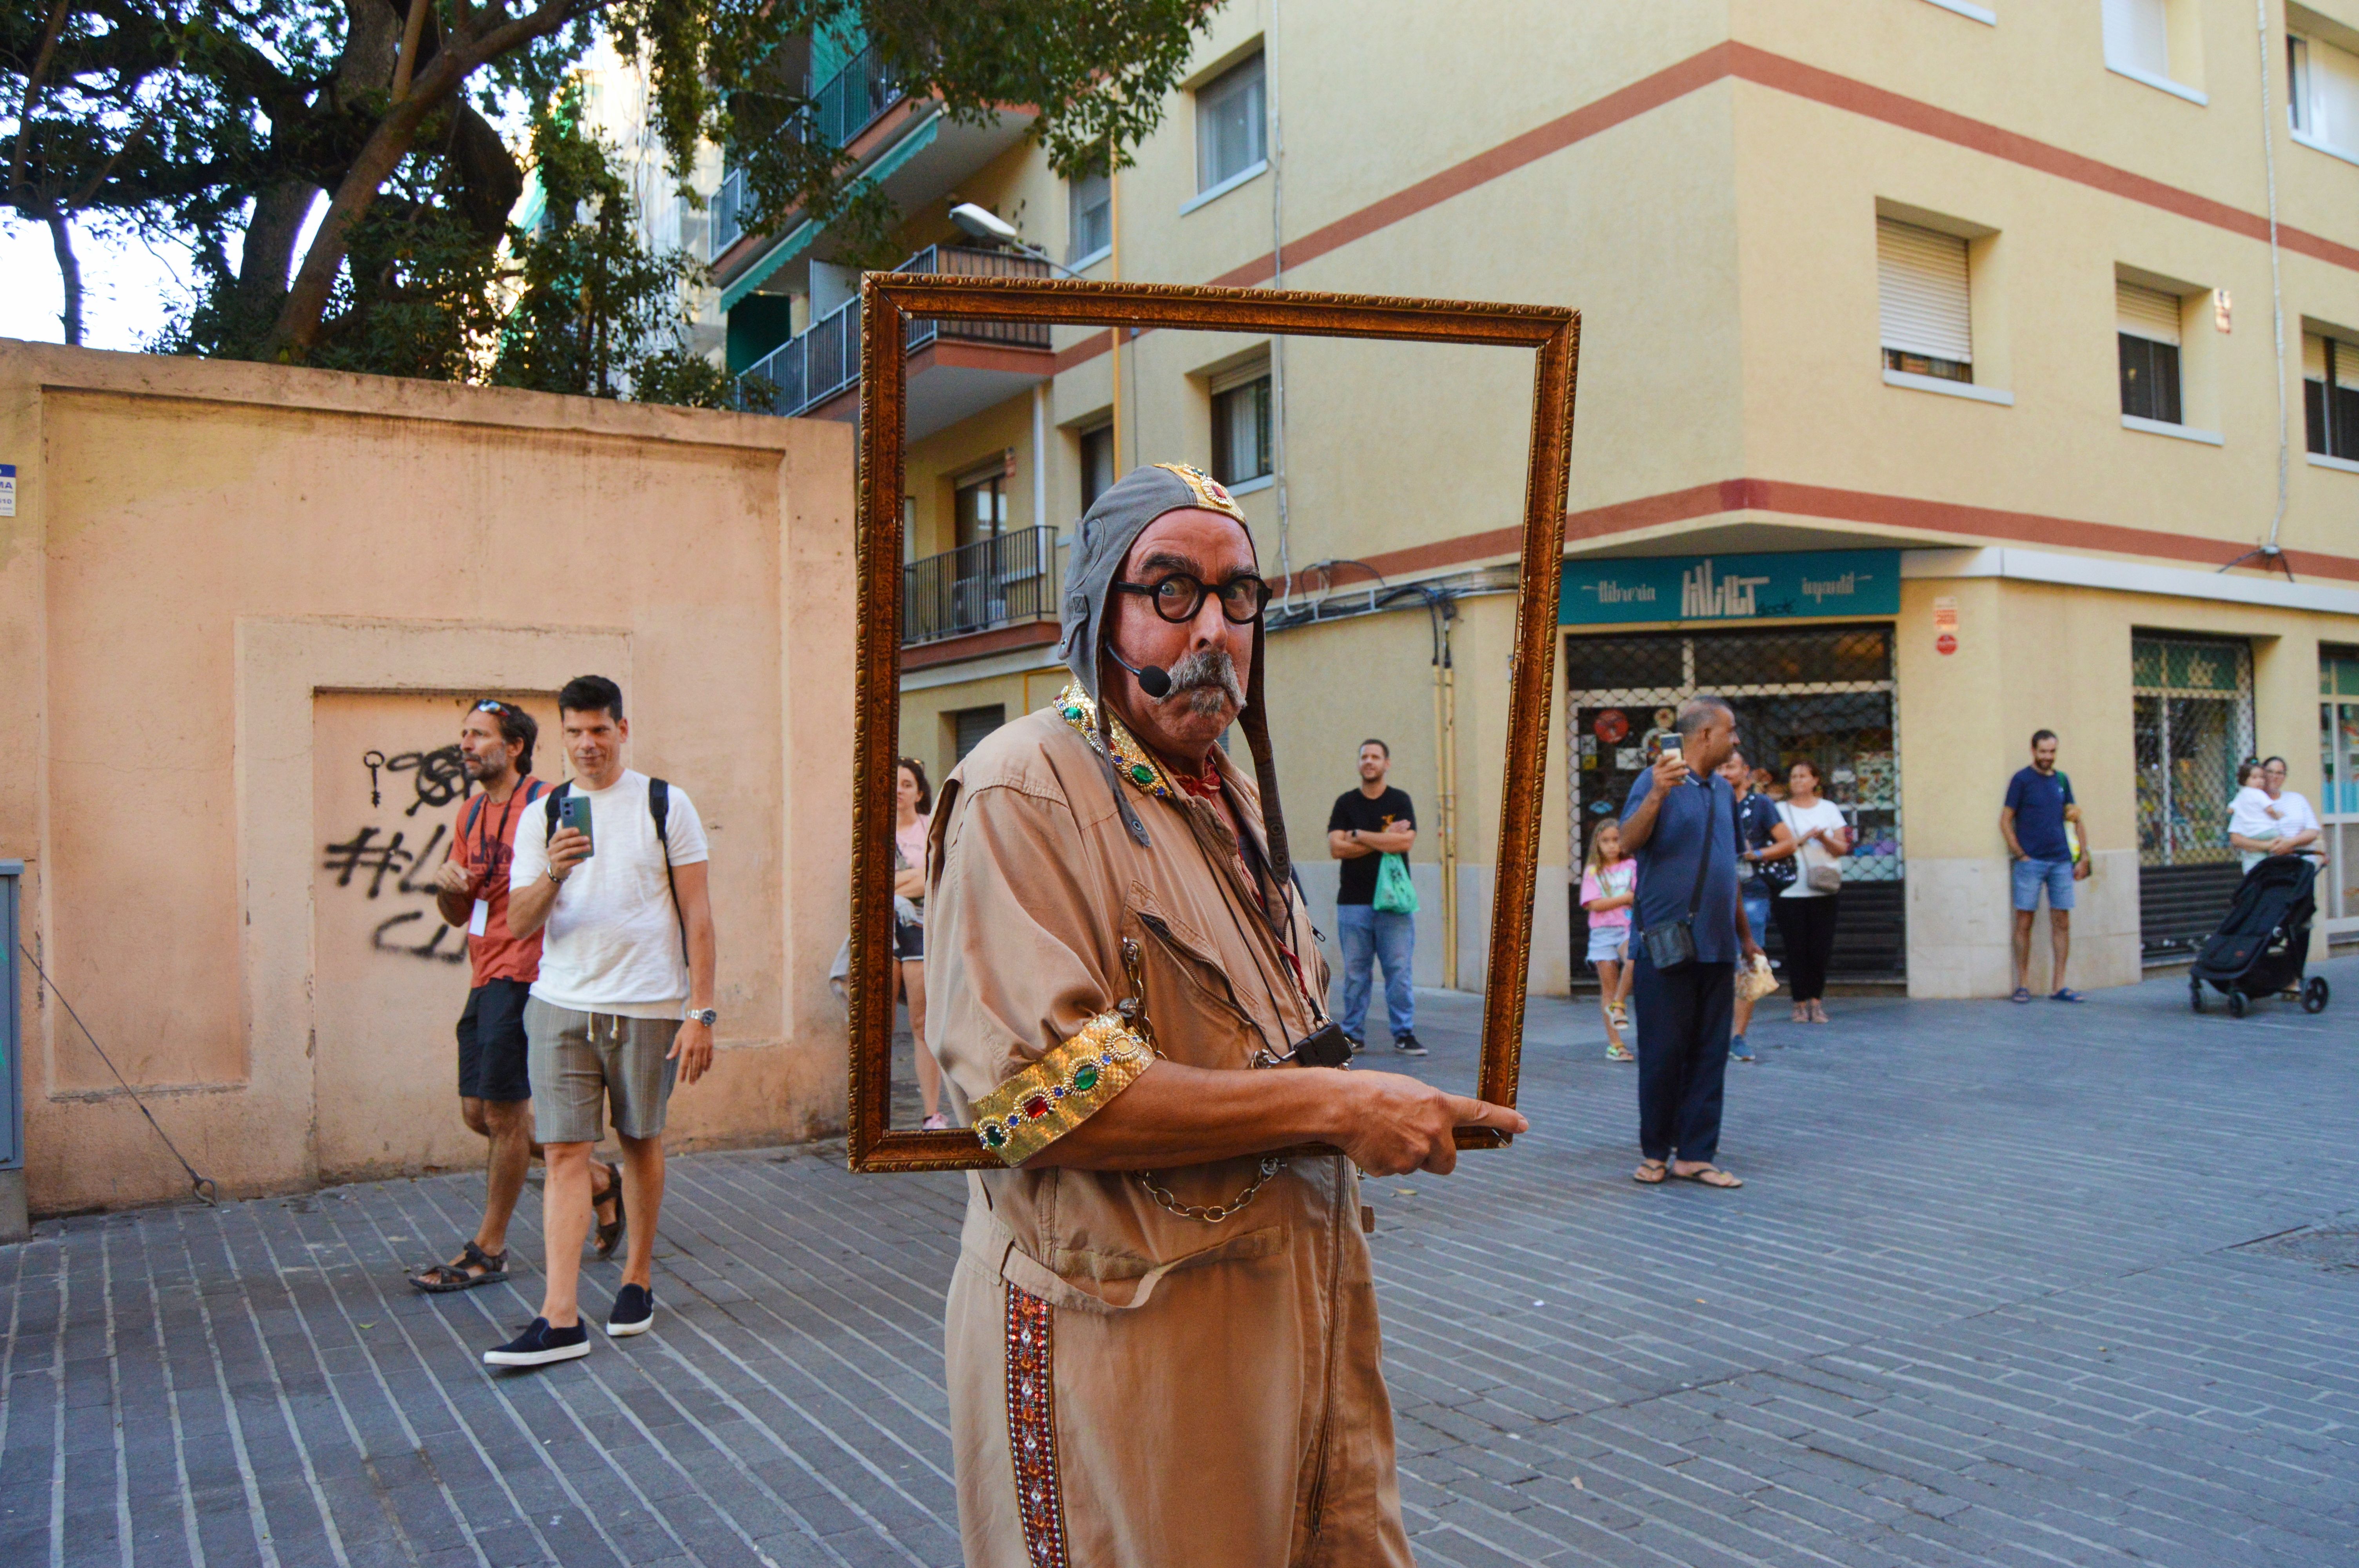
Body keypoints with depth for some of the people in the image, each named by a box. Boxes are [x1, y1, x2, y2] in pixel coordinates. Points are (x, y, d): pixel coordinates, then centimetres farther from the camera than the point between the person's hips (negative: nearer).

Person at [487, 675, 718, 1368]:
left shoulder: (665, 805, 2)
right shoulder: (543, 816, 9)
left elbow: (697, 914, 0)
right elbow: (519, 922, 3)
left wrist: (700, 1010, -7)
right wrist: (554, 873, -18)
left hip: (648, 1005, -1)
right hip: (562, 1005, 2)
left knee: (641, 1141, 11)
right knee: (564, 1151, -4)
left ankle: (638, 1277, 29)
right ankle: (560, 1318, -4)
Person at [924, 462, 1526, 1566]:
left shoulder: (1232, 799, 15)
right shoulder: (1026, 791, -16)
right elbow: (1037, 1092, -26)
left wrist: (1399, 1109, 9)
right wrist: (1335, 1107, -21)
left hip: (1293, 1300, 8)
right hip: (1126, 1339, -8)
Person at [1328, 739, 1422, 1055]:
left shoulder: (1400, 801, 6)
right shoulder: (1346, 803, 9)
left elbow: (1405, 842, -10)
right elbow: (1336, 848, -4)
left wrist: (1359, 835, -6)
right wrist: (1383, 840, -7)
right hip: (1353, 901, 1)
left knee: (1399, 969, -2)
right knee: (1355, 971, 3)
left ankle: (1404, 1034, 5)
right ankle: (1352, 1034, 11)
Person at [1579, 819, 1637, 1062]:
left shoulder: (1632, 866, 9)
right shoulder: (1592, 871, 8)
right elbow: (1595, 904, -4)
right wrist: (1627, 898, -7)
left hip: (1629, 928, 0)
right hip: (1602, 932, 0)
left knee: (1634, 958, -34)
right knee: (1608, 986, -2)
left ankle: (1618, 1004, -13)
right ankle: (1615, 1044, 2)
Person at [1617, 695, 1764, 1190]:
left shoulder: (1723, 791, 14)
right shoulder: (1658, 781, -7)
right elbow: (1628, 844, -20)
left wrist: (1745, 933, 25)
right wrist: (1656, 796, -35)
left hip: (1716, 945, 6)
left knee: (1709, 1055, 6)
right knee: (1663, 1052, 1)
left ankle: (1696, 1154, 13)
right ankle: (1655, 1152, 14)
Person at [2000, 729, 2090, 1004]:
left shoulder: (2062, 780, 13)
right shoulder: (2021, 780, -1)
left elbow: (2072, 816, 19)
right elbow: (2005, 821, -2)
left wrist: (2082, 858, 10)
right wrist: (2020, 855, -9)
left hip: (2061, 862, 4)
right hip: (2031, 862, -4)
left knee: (2062, 924, 3)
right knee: (2024, 922, -2)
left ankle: (2060, 986, 8)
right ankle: (2023, 985, 4)